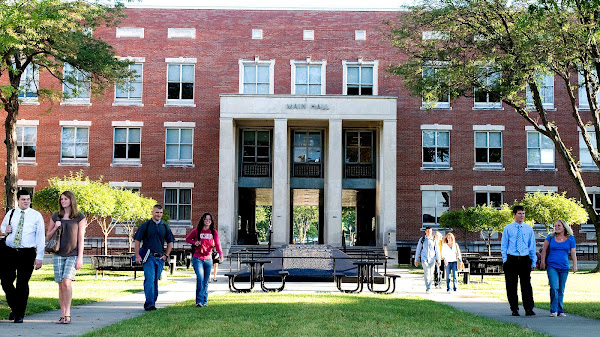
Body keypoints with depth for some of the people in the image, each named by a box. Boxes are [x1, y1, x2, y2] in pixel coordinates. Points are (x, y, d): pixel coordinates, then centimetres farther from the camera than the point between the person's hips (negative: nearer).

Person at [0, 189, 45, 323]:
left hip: (27, 253, -3)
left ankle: (20, 315, 11)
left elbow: (40, 237, -1)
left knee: (22, 284, -1)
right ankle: (14, 308, 25)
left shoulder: (36, 216, 1)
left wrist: (39, 257, -8)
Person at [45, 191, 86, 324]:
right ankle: (62, 315, 8)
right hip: (58, 254, 4)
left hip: (73, 254, -3)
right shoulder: (55, 217, 11)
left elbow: (81, 238, -2)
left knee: (66, 281, -18)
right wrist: (55, 228, -4)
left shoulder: (80, 217, 1)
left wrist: (80, 257, -7)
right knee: (60, 284, 1)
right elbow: (48, 237, 16)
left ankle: (67, 314, -15)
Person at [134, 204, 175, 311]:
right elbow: (137, 241, 3)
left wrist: (166, 255, 8)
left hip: (160, 258, 4)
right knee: (149, 279, -14)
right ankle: (149, 304, -18)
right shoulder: (145, 225, 2)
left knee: (156, 281, 8)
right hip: (148, 257, -4)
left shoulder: (165, 227, 11)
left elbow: (170, 242, 19)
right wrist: (137, 255, -5)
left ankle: (152, 302, 17)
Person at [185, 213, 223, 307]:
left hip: (208, 259, 2)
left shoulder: (214, 232, 5)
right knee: (200, 278, -16)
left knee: (206, 281, 7)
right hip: (197, 258, -2)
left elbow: (217, 244, -7)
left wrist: (220, 254, -24)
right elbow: (187, 239, 15)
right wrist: (194, 242, -6)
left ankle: (204, 301, 18)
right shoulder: (196, 231, 1)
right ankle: (199, 301, -15)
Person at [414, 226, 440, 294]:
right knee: (427, 273, -14)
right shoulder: (422, 240, 5)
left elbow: (437, 251, 7)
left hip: (432, 259, 2)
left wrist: (438, 260, 1)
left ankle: (428, 287, 21)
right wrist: (416, 260, 9)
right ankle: (428, 288, -13)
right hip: (424, 259, -2)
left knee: (430, 274, 5)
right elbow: (418, 250, 10)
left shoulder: (434, 240, 6)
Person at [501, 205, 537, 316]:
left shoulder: (529, 228, 8)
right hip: (511, 260, 0)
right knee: (511, 286, 2)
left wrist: (533, 261, 8)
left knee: (526, 285, -5)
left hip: (525, 260, 0)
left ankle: (529, 309, -4)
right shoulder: (508, 228, 4)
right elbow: (504, 245, 6)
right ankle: (514, 309, 10)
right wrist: (505, 259, -3)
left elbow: (532, 246, 12)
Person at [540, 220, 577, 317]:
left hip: (564, 267, 2)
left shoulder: (570, 238, 6)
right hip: (552, 266, -2)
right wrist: (542, 262, 5)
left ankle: (560, 310, 16)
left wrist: (575, 265, -1)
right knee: (554, 288, -15)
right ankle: (554, 310, -7)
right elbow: (544, 249, 10)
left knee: (561, 290, 7)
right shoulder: (551, 237, 3)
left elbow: (573, 253, 6)